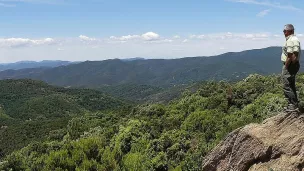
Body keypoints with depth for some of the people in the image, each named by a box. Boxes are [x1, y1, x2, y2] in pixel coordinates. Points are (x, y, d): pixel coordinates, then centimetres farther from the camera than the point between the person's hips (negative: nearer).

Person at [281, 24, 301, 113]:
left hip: (290, 65, -11)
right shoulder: (295, 39, 16)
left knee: (287, 86, -8)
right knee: (291, 86, 17)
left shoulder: (290, 40, -19)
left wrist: (285, 67, -17)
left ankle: (293, 106, -6)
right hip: (295, 65, 11)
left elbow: (290, 56, -24)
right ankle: (294, 105, 24)